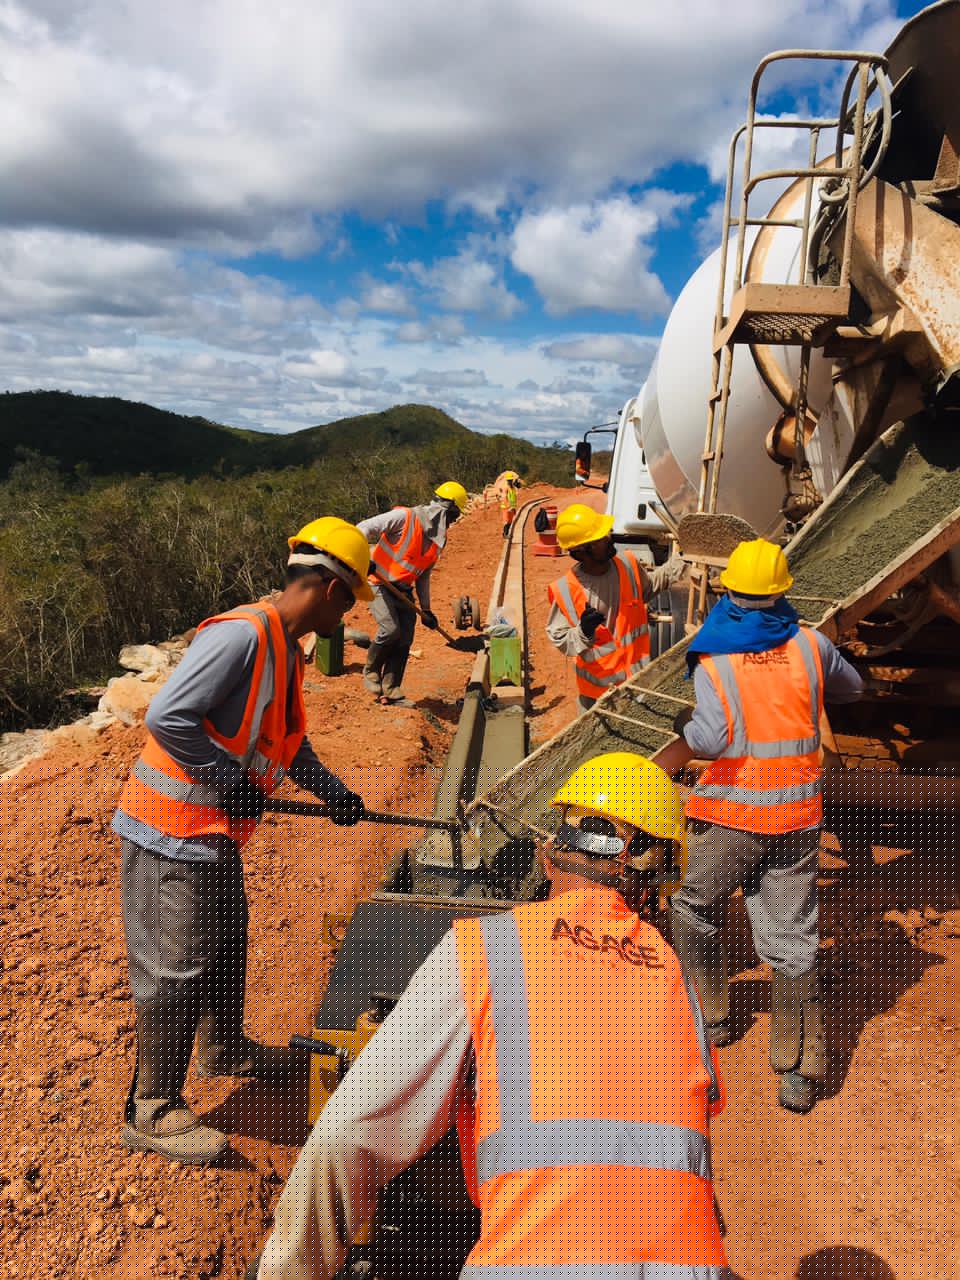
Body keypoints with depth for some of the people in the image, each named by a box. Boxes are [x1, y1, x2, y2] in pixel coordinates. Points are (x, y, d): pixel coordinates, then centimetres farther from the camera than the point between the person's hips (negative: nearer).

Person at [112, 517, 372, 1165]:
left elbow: (285, 740, 22)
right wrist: (234, 783, -21)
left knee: (226, 944, 23)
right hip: (172, 829, -10)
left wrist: (335, 793, 18)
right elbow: (167, 716, -29)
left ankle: (224, 1048, 46)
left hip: (216, 832, 10)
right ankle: (153, 1111, 18)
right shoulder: (242, 633, -23)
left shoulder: (287, 648, 9)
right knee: (177, 967, 2)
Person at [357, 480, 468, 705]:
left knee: (405, 640, 0)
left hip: (403, 591, 7)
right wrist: (364, 558, -32)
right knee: (390, 629, -20)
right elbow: (364, 529, -17)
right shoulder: (405, 517, -14)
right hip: (379, 584, -7)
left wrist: (426, 609, 13)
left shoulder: (439, 539, 8)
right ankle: (370, 670, 5)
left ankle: (390, 690, 10)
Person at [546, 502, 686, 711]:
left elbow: (649, 586, 17)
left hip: (638, 675, 4)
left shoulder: (626, 563, -6)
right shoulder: (566, 591, -21)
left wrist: (679, 563, 11)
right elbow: (560, 639, -14)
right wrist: (583, 633, -33)